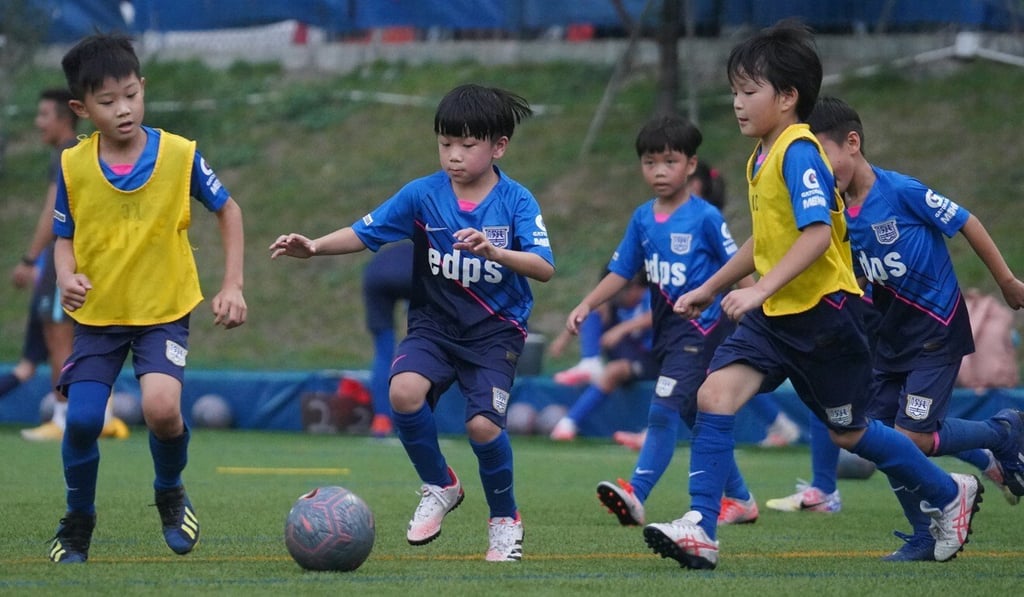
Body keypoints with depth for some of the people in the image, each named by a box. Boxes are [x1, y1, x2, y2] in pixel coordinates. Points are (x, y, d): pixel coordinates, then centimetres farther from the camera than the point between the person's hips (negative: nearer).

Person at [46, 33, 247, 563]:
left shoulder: (180, 155, -12)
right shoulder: (72, 165, -8)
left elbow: (227, 210, 3)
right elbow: (65, 238, 4)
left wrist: (233, 286, -3)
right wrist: (66, 277, -18)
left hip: (164, 309, -2)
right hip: (97, 315, 2)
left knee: (161, 407, -23)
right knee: (81, 420, -8)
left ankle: (171, 495, 9)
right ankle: (78, 521, 21)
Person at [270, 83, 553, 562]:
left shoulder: (516, 202, -12)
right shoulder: (423, 194, -4)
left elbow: (544, 267, -23)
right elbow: (366, 232, -1)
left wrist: (493, 250, -40)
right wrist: (314, 247, -18)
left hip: (496, 330, -2)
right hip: (434, 323, 2)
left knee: (483, 424, -19)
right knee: (404, 391, -26)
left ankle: (505, 519, 10)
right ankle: (438, 488, 2)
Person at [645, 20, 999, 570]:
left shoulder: (799, 153, -19)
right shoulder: (761, 156, 10)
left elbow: (817, 234, -30)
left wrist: (761, 289, -36)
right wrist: (710, 288, 26)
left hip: (822, 312, -8)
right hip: (774, 317, 8)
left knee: (848, 433, 7)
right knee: (715, 395, -12)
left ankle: (950, 494, 30)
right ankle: (700, 530, -15)